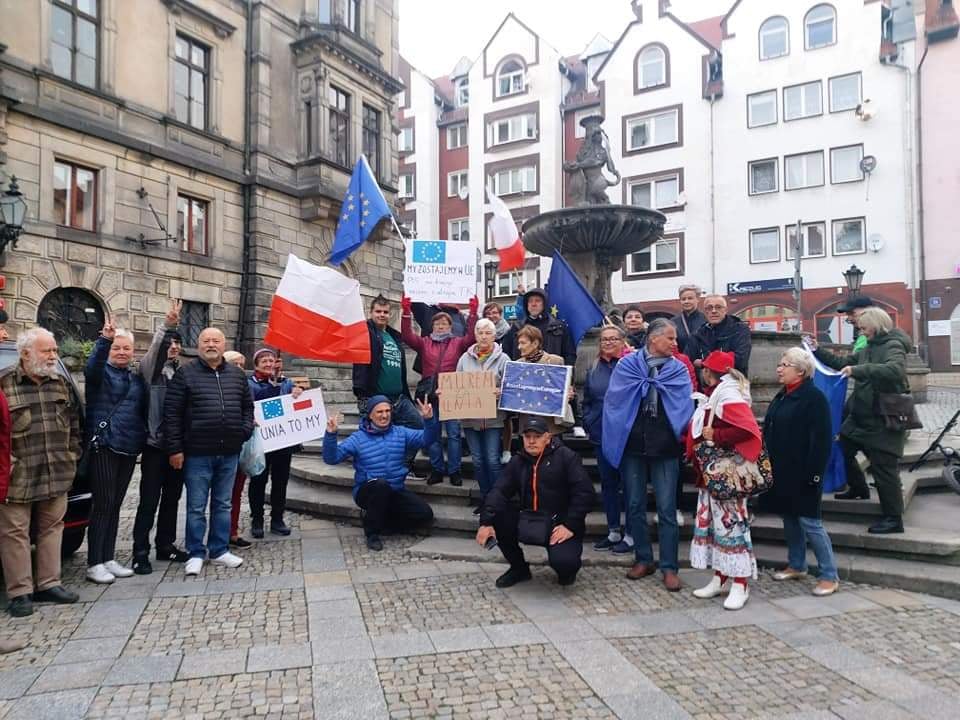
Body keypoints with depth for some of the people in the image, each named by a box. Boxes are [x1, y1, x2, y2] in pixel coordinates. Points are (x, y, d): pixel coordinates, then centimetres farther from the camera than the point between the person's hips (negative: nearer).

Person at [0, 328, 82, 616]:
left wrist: (72, 454, 11)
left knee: (51, 527, 12)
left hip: (57, 473, 5)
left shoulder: (60, 383, 10)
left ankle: (48, 584, 23)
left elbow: (74, 421, 17)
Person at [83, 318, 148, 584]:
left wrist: (145, 439, 11)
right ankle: (94, 563, 5)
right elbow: (92, 366, -27)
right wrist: (105, 339, -41)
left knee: (115, 505, 12)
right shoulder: (101, 373, -2)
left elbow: (144, 411, 20)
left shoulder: (137, 379, 15)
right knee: (103, 504, -4)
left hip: (129, 449, 6)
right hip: (103, 447, -6)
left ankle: (108, 559, 20)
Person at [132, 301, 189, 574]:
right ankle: (141, 552, 7)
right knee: (149, 501, -1)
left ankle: (166, 545, 26)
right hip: (155, 445, -5)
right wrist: (166, 325, -39)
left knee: (172, 498, 14)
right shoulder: (151, 370, -3)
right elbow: (152, 350, -25)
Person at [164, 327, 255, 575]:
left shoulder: (237, 374, 9)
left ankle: (220, 550, 25)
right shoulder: (185, 374, -3)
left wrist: (246, 430, 3)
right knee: (196, 507, 6)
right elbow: (172, 413, -5)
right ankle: (196, 554, 18)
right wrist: (175, 449, -9)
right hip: (197, 454, -4)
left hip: (229, 453, 4)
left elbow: (248, 406, 19)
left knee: (223, 505, 13)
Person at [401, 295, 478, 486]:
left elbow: (471, 336, -7)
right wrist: (406, 312, -10)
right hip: (430, 393, 2)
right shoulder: (424, 343, 13)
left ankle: (454, 471, 8)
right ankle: (437, 470, 17)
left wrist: (473, 313, -16)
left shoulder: (458, 343, 10)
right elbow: (407, 336, 0)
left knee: (453, 433, -1)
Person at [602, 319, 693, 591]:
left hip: (665, 447, 0)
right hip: (632, 445, 1)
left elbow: (682, 405, -4)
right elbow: (617, 399, -4)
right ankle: (643, 560, 25)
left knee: (667, 509, 1)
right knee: (636, 505, 10)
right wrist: (653, 385, -5)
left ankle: (670, 567, 11)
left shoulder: (678, 370, 7)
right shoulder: (627, 364, 3)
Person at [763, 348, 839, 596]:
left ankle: (830, 576, 7)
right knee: (789, 518, 16)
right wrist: (769, 466, 15)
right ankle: (796, 565, 29)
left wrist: (814, 473, -20)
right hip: (782, 472, 8)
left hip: (802, 473, -8)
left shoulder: (814, 398, -13)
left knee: (809, 522, -4)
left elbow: (822, 439, -17)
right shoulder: (781, 397, 12)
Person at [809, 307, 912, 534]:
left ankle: (893, 518, 5)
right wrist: (818, 350, 12)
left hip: (883, 421, -9)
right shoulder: (870, 348, 13)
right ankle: (858, 489, 39)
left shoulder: (893, 346, -14)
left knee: (883, 466, -5)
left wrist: (858, 370, -41)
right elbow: (842, 363, 20)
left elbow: (895, 370, -34)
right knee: (843, 450, 18)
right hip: (861, 416, 9)